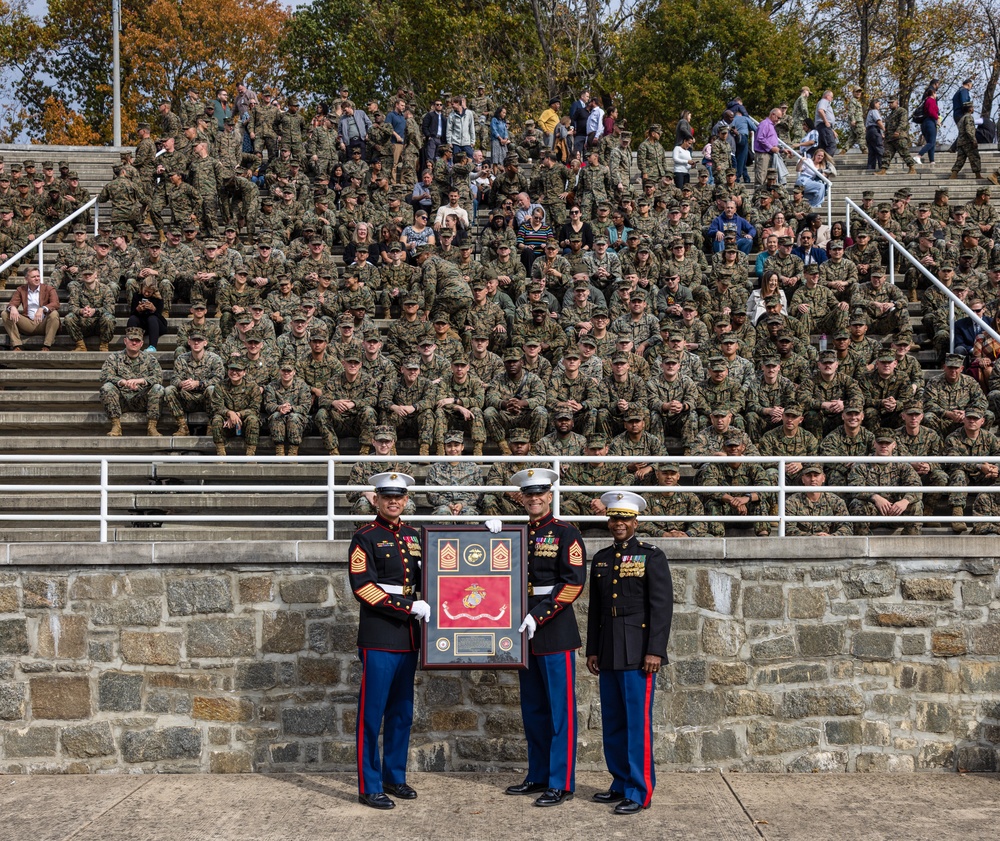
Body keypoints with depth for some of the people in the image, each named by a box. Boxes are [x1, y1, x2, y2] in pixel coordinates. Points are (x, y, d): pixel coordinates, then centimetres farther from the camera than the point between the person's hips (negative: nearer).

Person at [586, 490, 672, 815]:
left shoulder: (652, 557, -4)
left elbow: (662, 606, -9)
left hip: (637, 652, -6)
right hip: (608, 653, 6)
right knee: (612, 723, 11)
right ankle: (621, 784, 22)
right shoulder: (600, 559, 13)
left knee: (637, 721, -4)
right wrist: (592, 650, 12)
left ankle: (639, 792, 3)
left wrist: (655, 651, -15)